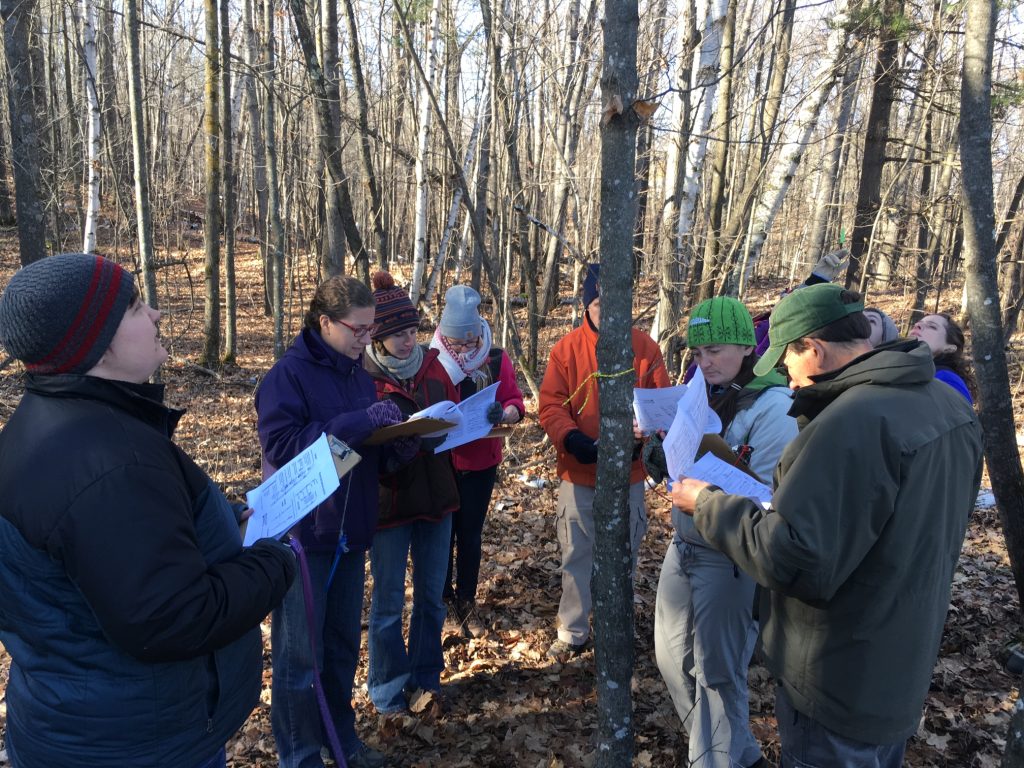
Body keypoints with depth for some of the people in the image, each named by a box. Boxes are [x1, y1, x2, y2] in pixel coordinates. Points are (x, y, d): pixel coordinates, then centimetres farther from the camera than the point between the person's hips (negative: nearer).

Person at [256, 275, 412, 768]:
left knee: (342, 643, 18)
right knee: (299, 652, 6)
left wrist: (398, 443, -11)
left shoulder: (359, 374, 8)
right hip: (302, 529, -6)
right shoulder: (288, 374, -13)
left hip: (350, 526, 7)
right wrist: (358, 422, -28)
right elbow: (280, 445, -24)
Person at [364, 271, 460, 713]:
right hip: (390, 499, -4)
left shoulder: (431, 365, 2)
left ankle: (426, 676, 36)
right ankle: (389, 690, 29)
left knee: (431, 595, 17)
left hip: (436, 494, 5)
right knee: (389, 602, 9)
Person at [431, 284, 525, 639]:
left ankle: (466, 603, 27)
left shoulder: (496, 359, -7)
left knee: (470, 534, 12)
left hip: (480, 462, 1)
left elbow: (516, 403, -6)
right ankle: (442, 600, 28)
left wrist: (503, 413, -29)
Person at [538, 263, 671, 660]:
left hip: (628, 473, 1)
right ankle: (572, 633, 29)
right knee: (576, 555, 12)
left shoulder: (645, 347, -3)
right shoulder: (567, 348, -5)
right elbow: (550, 404, -8)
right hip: (578, 473, 0)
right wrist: (572, 438, -25)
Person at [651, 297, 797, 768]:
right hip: (683, 546, 8)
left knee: (716, 672, 9)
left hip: (731, 559, -7)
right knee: (672, 659, 18)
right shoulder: (699, 392, 4)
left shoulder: (774, 406, -16)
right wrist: (656, 442, -11)